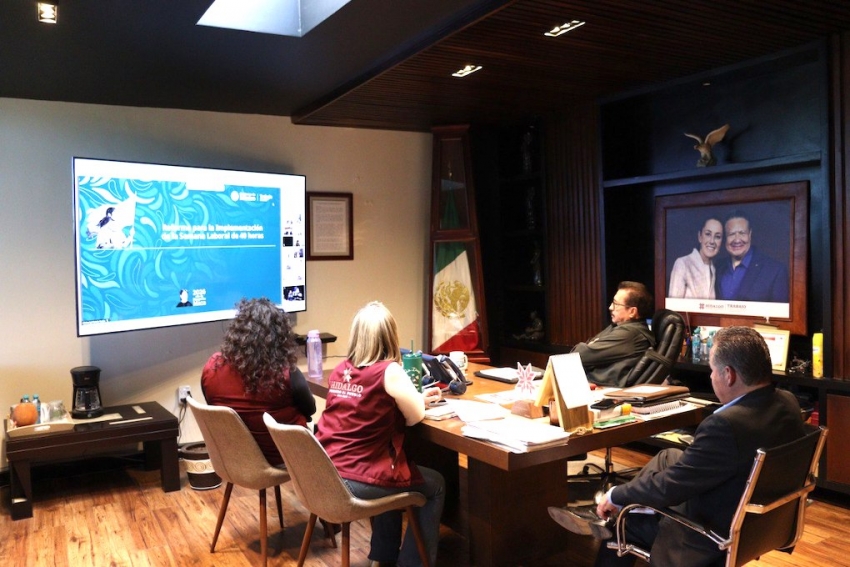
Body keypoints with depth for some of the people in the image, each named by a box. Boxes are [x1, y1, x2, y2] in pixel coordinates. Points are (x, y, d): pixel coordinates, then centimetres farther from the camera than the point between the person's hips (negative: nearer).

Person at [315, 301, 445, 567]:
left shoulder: (340, 370, 7)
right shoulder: (389, 371, -14)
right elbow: (415, 417, -2)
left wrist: (418, 397, 23)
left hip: (323, 476, 7)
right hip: (357, 482, -7)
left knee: (392, 476, 35)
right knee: (436, 485, 17)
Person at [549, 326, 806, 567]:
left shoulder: (726, 425, -34)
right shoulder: (787, 402, -8)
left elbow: (670, 487, -24)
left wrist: (615, 496, -7)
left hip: (718, 537, -8)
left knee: (625, 521, 12)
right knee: (667, 458, 18)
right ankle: (605, 515, 26)